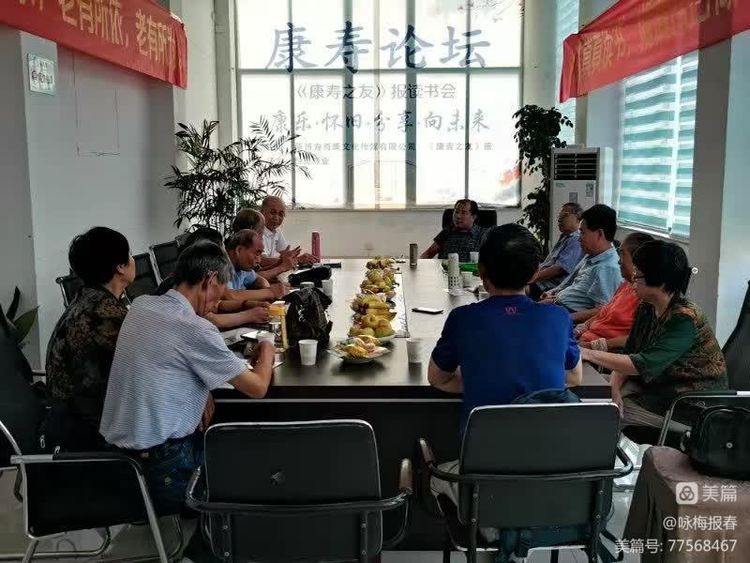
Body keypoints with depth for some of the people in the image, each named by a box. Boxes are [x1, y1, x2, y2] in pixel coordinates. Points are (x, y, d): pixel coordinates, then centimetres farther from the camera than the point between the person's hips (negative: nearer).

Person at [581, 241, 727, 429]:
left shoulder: (684, 320, -25)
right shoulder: (646, 308, -1)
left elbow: (644, 365, -31)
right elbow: (628, 354, 1)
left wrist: (588, 354, -31)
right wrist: (614, 388, -17)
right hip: (655, 385, 7)